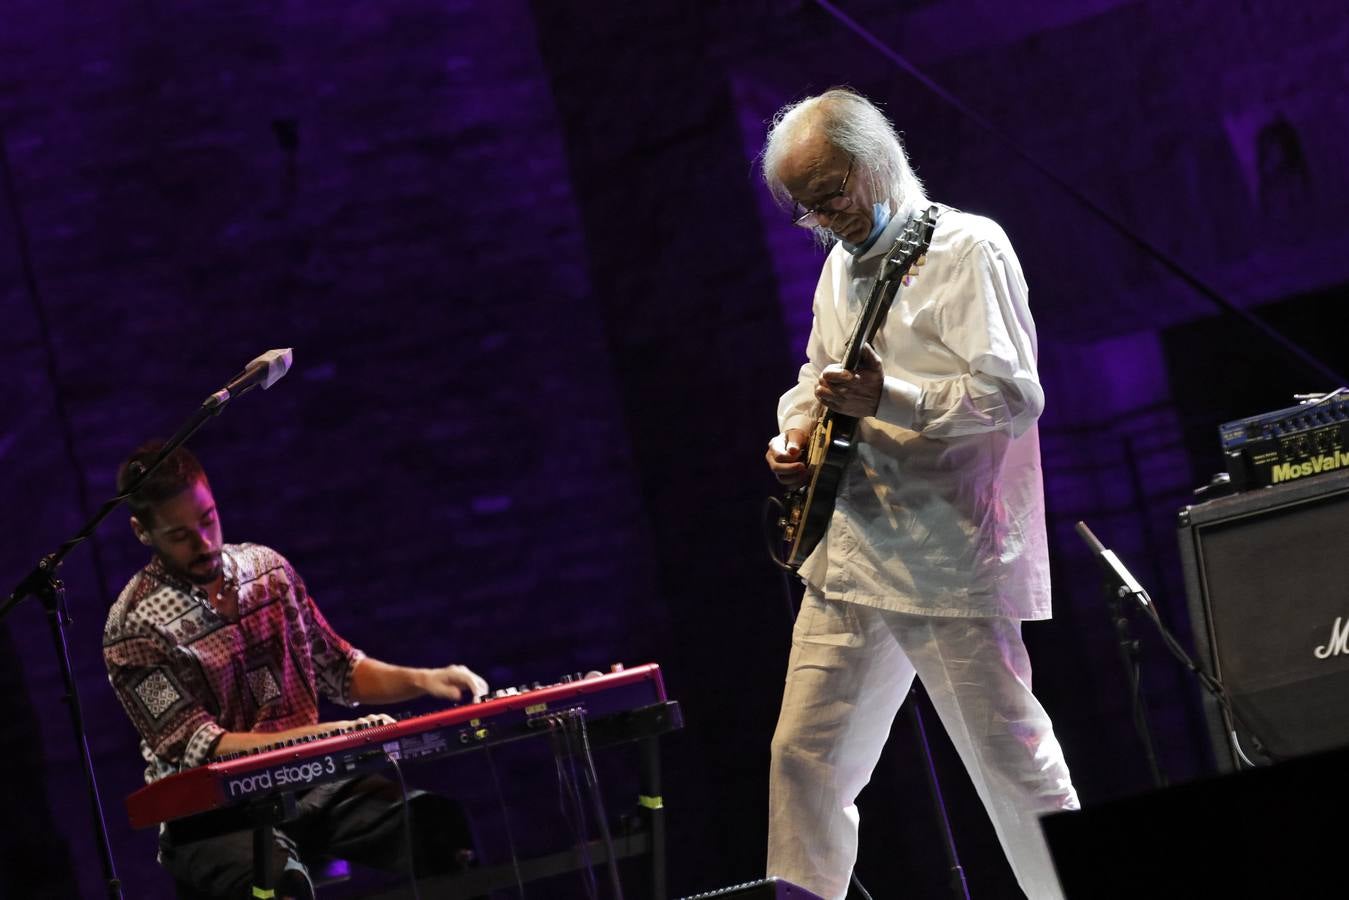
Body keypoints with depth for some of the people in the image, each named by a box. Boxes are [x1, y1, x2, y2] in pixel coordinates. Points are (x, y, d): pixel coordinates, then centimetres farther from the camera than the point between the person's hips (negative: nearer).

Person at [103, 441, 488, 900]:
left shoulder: (267, 568, 7)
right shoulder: (135, 626, -11)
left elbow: (341, 669, 16)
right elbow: (198, 747, -17)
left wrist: (422, 680, -4)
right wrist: (323, 736, -27)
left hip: (306, 783, 5)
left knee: (438, 824, -22)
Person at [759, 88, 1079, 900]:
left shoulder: (968, 249, -8)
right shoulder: (842, 265, 17)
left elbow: (1015, 394, -17)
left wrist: (887, 398, -25)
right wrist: (795, 436, 11)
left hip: (948, 557, -8)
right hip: (849, 554, 8)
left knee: (1014, 762, -5)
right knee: (805, 755, 4)